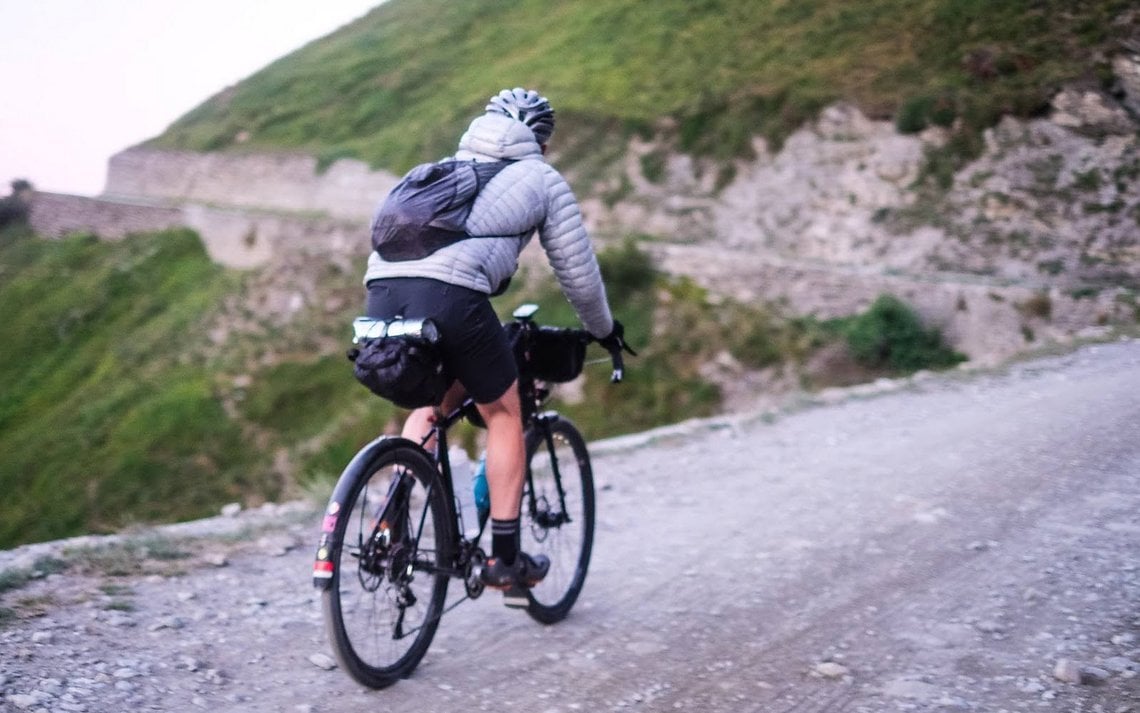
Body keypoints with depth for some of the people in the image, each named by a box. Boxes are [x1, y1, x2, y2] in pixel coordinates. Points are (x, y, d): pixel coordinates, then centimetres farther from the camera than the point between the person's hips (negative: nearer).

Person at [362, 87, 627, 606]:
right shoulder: (543, 180, 20)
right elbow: (577, 272, 22)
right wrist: (603, 330, 41)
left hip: (382, 290, 5)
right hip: (449, 296, -5)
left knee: (431, 403, 29)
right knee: (504, 413, 15)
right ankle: (505, 560, 16)